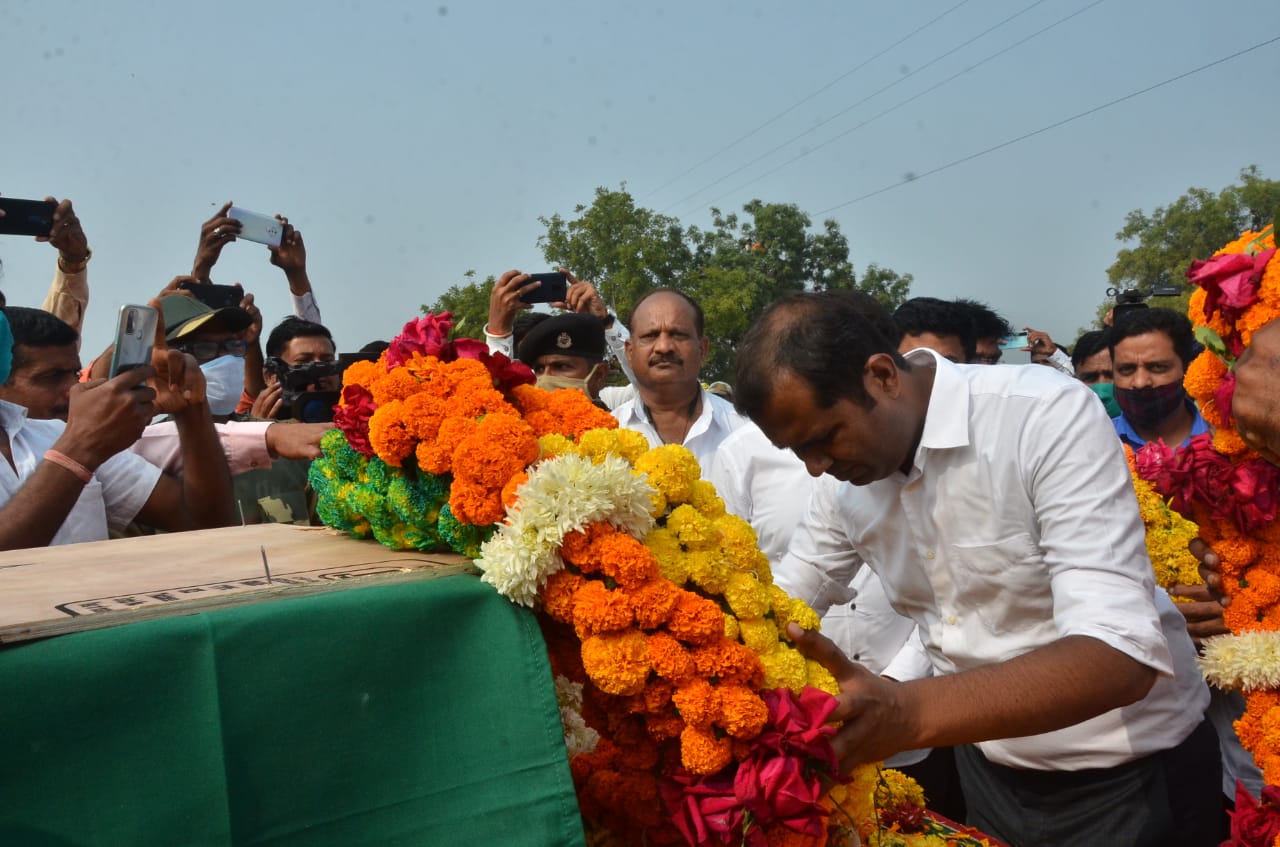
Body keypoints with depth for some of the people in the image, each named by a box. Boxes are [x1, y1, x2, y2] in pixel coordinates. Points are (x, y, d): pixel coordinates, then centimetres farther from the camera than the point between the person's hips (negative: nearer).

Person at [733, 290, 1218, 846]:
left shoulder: (1050, 416, -27)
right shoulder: (846, 474, -8)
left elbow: (1123, 653, -35)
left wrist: (910, 713, -49)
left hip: (1129, 775, -4)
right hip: (984, 767, 5)